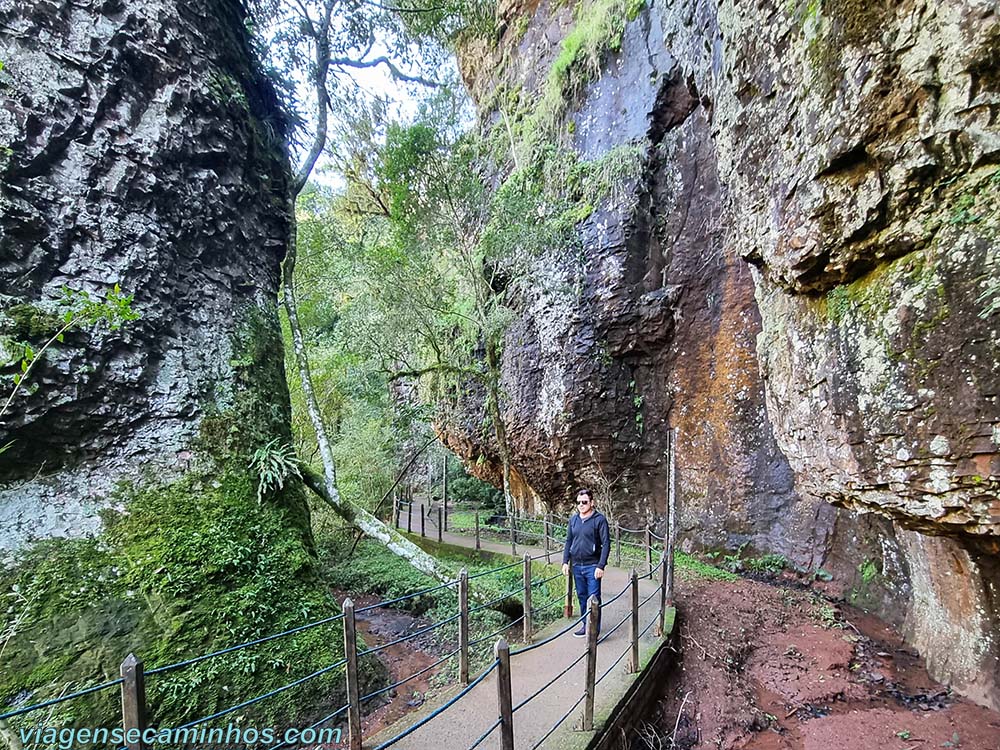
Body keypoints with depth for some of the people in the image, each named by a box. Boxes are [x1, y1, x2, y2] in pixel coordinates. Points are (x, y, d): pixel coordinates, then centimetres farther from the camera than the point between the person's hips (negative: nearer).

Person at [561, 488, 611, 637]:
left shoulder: (599, 519, -9)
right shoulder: (573, 519, 7)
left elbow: (606, 544, -10)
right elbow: (568, 541, 13)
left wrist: (601, 566, -15)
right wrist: (565, 561, 6)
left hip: (592, 566, -5)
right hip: (576, 565, 5)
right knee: (582, 597, 16)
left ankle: (595, 629, 12)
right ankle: (585, 625, 30)